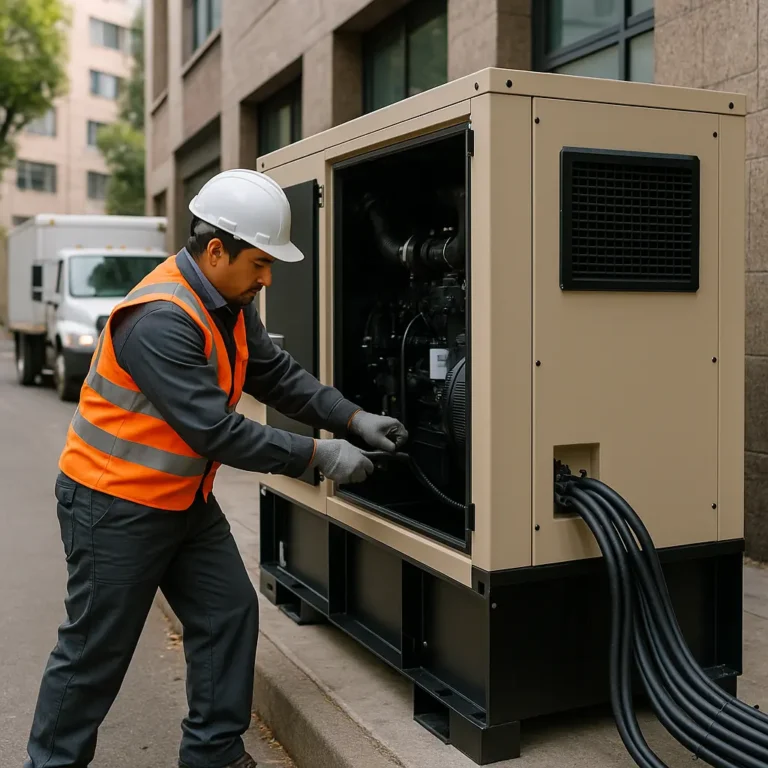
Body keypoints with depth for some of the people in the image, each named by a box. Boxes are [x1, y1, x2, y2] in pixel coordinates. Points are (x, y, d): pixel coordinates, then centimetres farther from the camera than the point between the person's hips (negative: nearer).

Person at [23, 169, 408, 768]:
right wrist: (319, 456, -24)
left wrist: (353, 419, -6)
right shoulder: (161, 318, -29)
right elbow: (216, 430, -30)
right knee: (96, 653, 4)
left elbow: (276, 374, 5)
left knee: (229, 615, 9)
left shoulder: (232, 303, 1)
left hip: (186, 500, 9)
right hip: (117, 505, -9)